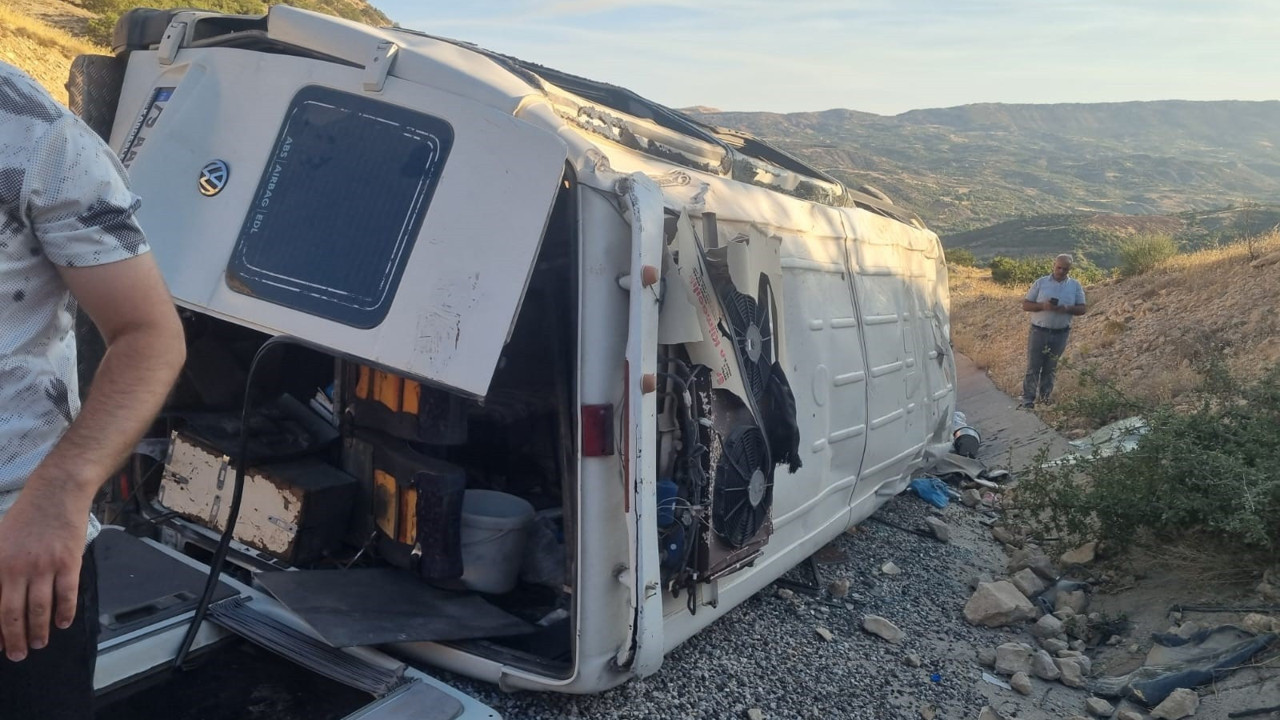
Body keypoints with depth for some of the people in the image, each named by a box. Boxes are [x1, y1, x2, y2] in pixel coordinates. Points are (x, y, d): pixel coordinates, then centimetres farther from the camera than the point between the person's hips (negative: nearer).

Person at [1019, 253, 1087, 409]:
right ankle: (1027, 400, 2)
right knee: (1033, 367, -1)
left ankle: (1045, 398, 24)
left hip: (1060, 334, 2)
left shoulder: (1075, 285, 3)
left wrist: (1067, 309, -17)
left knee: (1050, 368, 12)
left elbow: (1082, 308, 3)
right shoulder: (1040, 283, 0)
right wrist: (1042, 306, -20)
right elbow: (1025, 304, -1)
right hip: (1039, 331, -1)